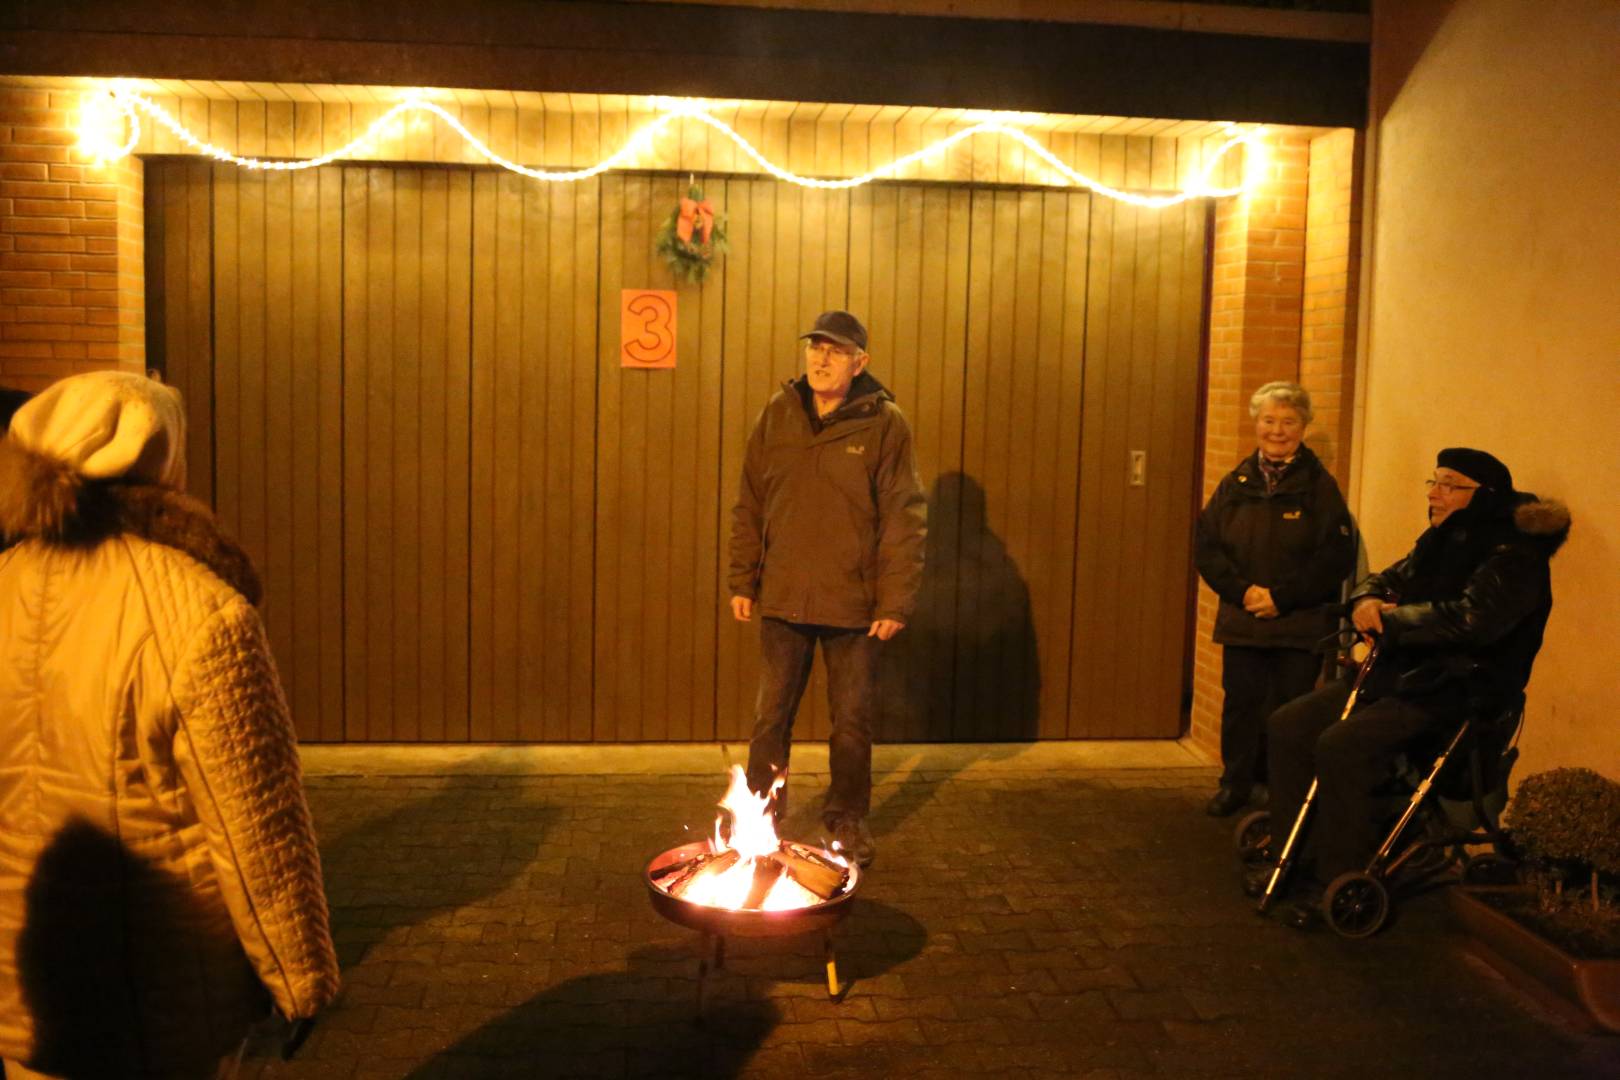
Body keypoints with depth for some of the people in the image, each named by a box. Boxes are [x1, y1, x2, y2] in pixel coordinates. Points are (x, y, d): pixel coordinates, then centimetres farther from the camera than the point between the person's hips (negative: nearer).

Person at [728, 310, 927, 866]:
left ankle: (848, 819, 29)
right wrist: (742, 581, 4)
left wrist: (896, 602, -11)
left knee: (853, 720, 11)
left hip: (853, 603, -2)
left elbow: (903, 520, -7)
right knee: (771, 716, 10)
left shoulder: (885, 424, -6)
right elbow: (749, 505, 7)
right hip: (783, 596, 2)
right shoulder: (778, 415, 3)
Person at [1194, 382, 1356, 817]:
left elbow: (1337, 558, -8)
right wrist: (1241, 590, -10)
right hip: (1240, 619, 3)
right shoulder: (1236, 484, 8)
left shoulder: (1320, 486, -1)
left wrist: (1281, 596, -14)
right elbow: (1206, 545, 4)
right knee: (1240, 703, 9)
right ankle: (1236, 784, 25)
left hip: (1300, 624, -3)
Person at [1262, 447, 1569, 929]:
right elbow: (1388, 580, 22)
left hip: (1455, 691, -9)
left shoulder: (1512, 555, -13)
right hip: (1399, 675, 9)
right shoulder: (1440, 541, 14)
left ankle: (1338, 882, -14)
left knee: (1341, 746, -28)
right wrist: (1366, 600, -3)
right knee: (1289, 726, -3)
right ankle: (1294, 854, 6)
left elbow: (1471, 619, -29)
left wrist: (1390, 619, -17)